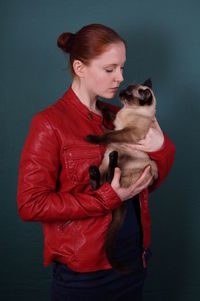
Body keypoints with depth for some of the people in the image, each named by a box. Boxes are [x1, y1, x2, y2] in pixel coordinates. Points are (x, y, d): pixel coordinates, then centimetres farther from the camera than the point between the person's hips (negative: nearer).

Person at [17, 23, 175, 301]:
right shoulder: (50, 124, -13)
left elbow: (149, 183, 8)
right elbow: (30, 204, -18)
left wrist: (161, 149, -12)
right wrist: (107, 198, -21)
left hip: (134, 257, 6)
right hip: (82, 271, -5)